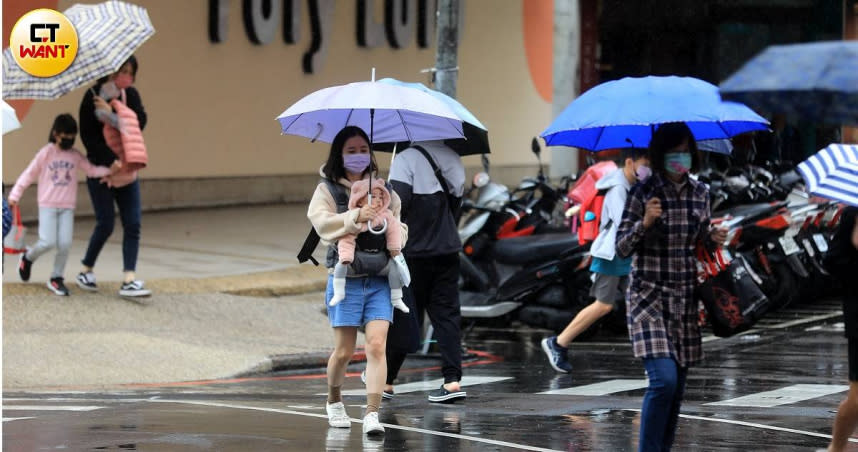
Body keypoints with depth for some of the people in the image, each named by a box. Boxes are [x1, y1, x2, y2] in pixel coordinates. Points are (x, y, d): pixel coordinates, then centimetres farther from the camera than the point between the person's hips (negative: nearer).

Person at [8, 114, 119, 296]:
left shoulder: (76, 156, 4)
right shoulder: (46, 153, -4)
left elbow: (91, 170, -1)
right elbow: (29, 174, 0)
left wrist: (110, 169, -19)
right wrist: (15, 195, -1)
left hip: (67, 207, 3)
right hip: (48, 206, -3)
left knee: (65, 244, -6)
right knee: (48, 242, -12)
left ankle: (56, 279, 11)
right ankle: (28, 258, 20)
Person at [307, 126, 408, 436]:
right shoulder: (327, 190, 4)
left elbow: (401, 229, 18)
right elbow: (322, 222, -13)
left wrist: (393, 228, -5)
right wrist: (355, 217, -26)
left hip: (379, 279, 2)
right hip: (346, 278, -2)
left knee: (376, 345, -12)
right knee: (344, 351, 1)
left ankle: (372, 413, -15)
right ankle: (334, 401, 28)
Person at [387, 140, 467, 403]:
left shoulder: (406, 159, -12)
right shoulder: (451, 158, 7)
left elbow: (398, 201, -24)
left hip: (415, 252, -5)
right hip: (448, 251, 5)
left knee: (404, 317, 4)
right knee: (446, 315, 5)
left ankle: (385, 381, 14)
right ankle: (453, 380, -6)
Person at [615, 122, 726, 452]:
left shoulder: (700, 193, 5)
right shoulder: (643, 194, -8)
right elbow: (621, 249, -7)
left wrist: (714, 240, -5)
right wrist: (644, 224, -24)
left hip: (685, 298, 5)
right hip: (649, 297, -5)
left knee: (677, 387, 7)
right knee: (664, 379, -19)